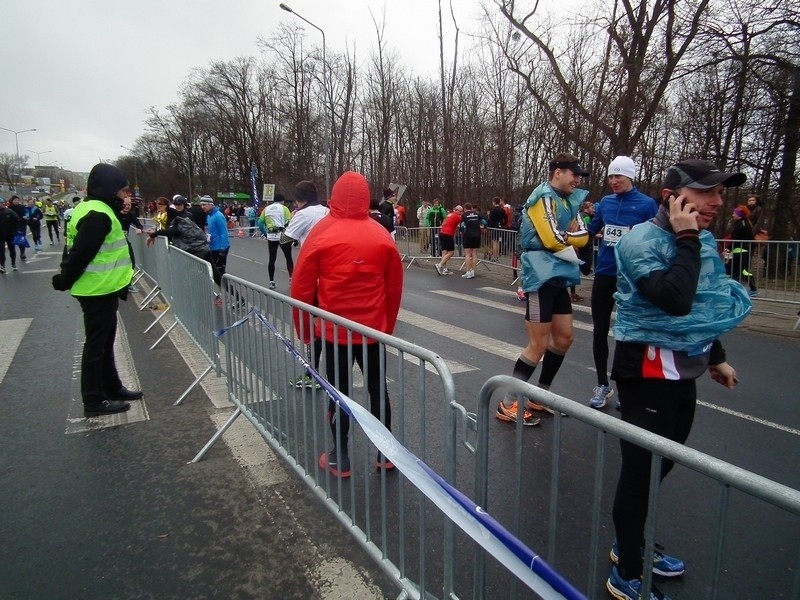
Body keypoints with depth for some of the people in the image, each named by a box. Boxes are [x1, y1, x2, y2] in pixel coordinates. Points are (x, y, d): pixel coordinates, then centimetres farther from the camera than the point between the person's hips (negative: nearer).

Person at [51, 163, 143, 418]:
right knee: (96, 345, -1)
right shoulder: (99, 215, -21)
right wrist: (64, 282, -10)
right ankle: (94, 401, 10)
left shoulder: (93, 209, 12)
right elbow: (81, 253, -22)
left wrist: (66, 278, 17)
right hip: (99, 291, -10)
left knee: (104, 342, 19)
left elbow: (75, 250, 17)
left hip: (102, 290, 10)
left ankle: (112, 388, 32)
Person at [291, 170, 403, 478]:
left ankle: (340, 459, 21)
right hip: (373, 330, 2)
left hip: (333, 331, -2)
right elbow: (394, 288, 4)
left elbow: (302, 288, -6)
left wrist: (304, 330, 7)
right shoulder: (382, 236, -2)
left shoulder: (322, 232, -8)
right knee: (379, 390, 15)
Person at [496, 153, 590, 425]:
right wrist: (572, 248, 0)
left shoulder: (568, 200, 17)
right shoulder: (544, 196, -11)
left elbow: (583, 236, 9)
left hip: (557, 276, 9)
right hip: (541, 277, -9)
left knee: (564, 338, 14)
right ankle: (508, 404, 3)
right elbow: (552, 240, -19)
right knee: (539, 345, -7)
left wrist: (566, 237, -11)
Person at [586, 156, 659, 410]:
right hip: (603, 274, 4)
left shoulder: (646, 204, -7)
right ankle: (603, 385, 24)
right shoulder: (605, 202, 5)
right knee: (600, 330, 9)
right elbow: (591, 230, 13)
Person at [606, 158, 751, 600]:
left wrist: (715, 358, 26)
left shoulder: (701, 239, 8)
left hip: (683, 369, 9)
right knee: (642, 467, -2)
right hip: (647, 370, -9)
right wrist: (686, 239, -23)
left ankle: (631, 543, 40)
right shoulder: (642, 241, -18)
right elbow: (675, 300, -33)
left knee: (662, 463, 19)